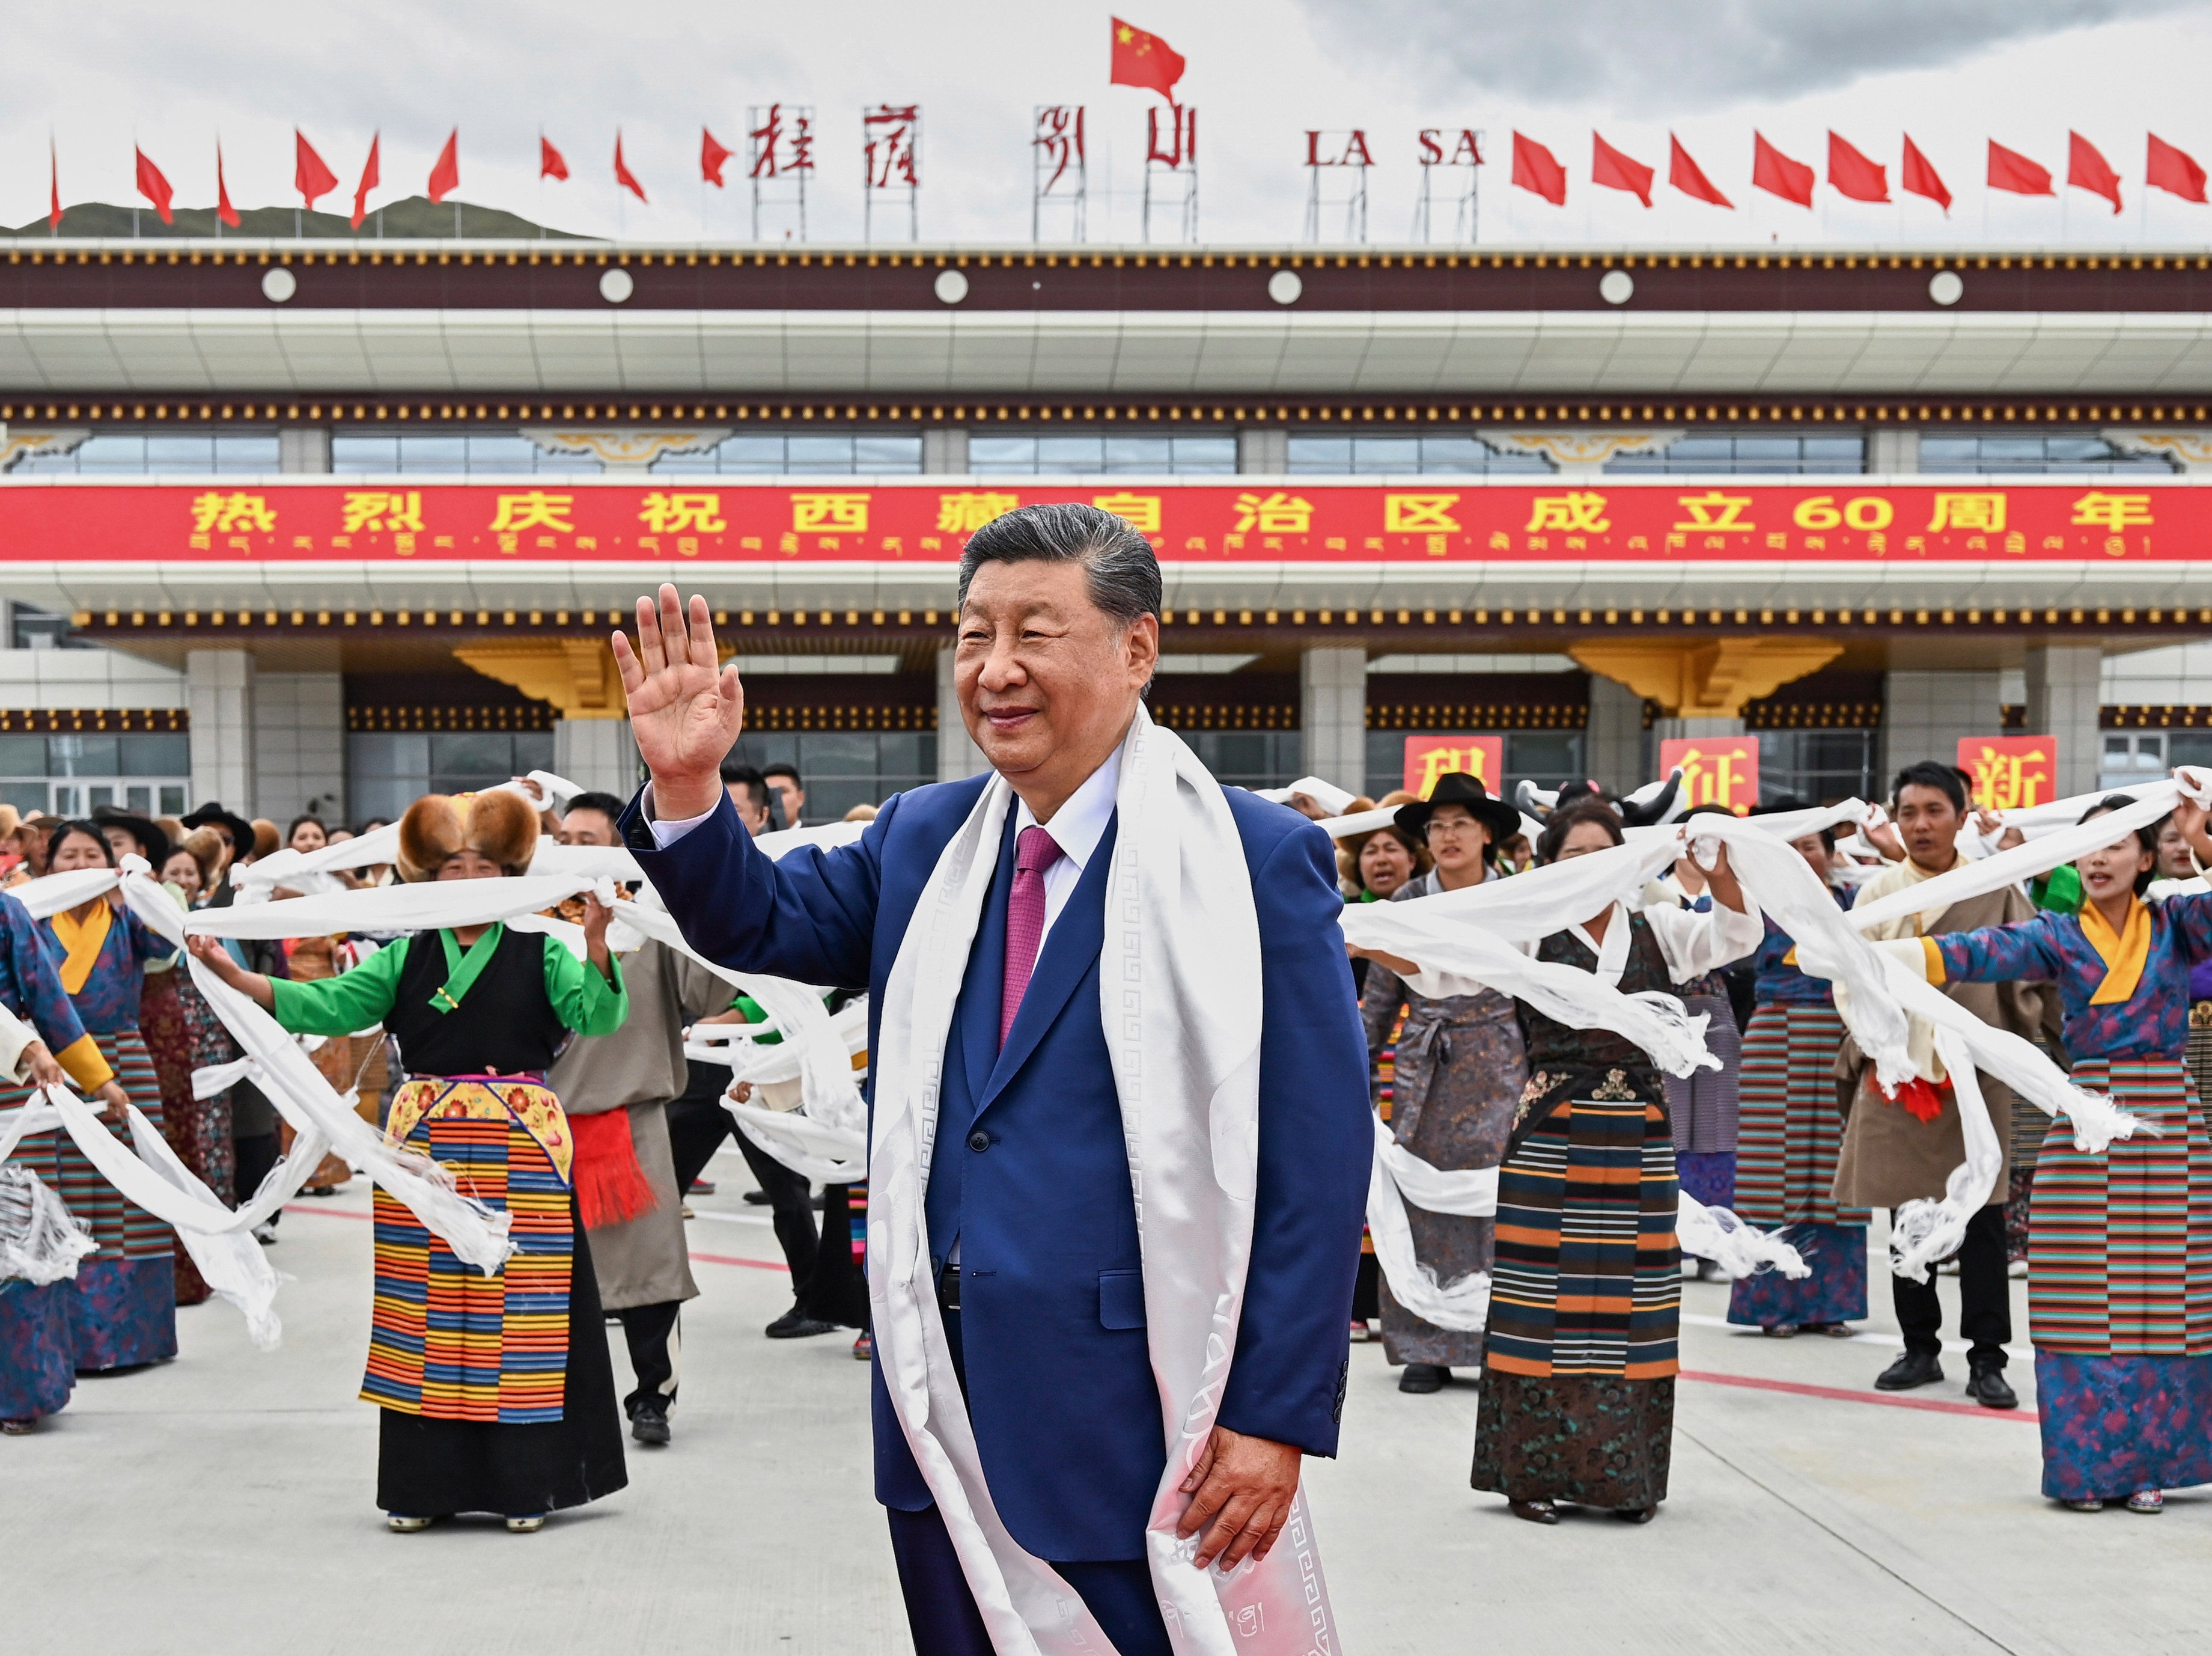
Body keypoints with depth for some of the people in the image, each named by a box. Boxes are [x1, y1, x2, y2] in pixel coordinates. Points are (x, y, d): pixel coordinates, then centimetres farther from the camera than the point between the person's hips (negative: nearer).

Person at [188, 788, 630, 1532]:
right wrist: (232, 974, -8)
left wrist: (595, 941, -30)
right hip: (425, 1147, 3)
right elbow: (327, 1005, 3)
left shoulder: (540, 952, 2)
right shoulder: (406, 957, 10)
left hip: (519, 1149, -3)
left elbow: (598, 1015, -12)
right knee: (425, 1311, 5)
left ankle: (524, 1483, 8)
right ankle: (426, 1484, 13)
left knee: (516, 1306, -1)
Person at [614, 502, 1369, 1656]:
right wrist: (687, 785, -8)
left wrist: (1278, 1417, -14)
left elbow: (1318, 1158, -11)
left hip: (1132, 1421, -6)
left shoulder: (1256, 861, -9)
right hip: (942, 1409, 6)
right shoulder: (922, 840, 11)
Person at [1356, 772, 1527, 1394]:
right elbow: (1380, 996, 10)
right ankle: (1426, 1348, 8)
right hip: (1423, 1070, 2)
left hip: (1497, 1069, -2)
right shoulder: (1406, 902, 5)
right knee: (1422, 1202, 1)